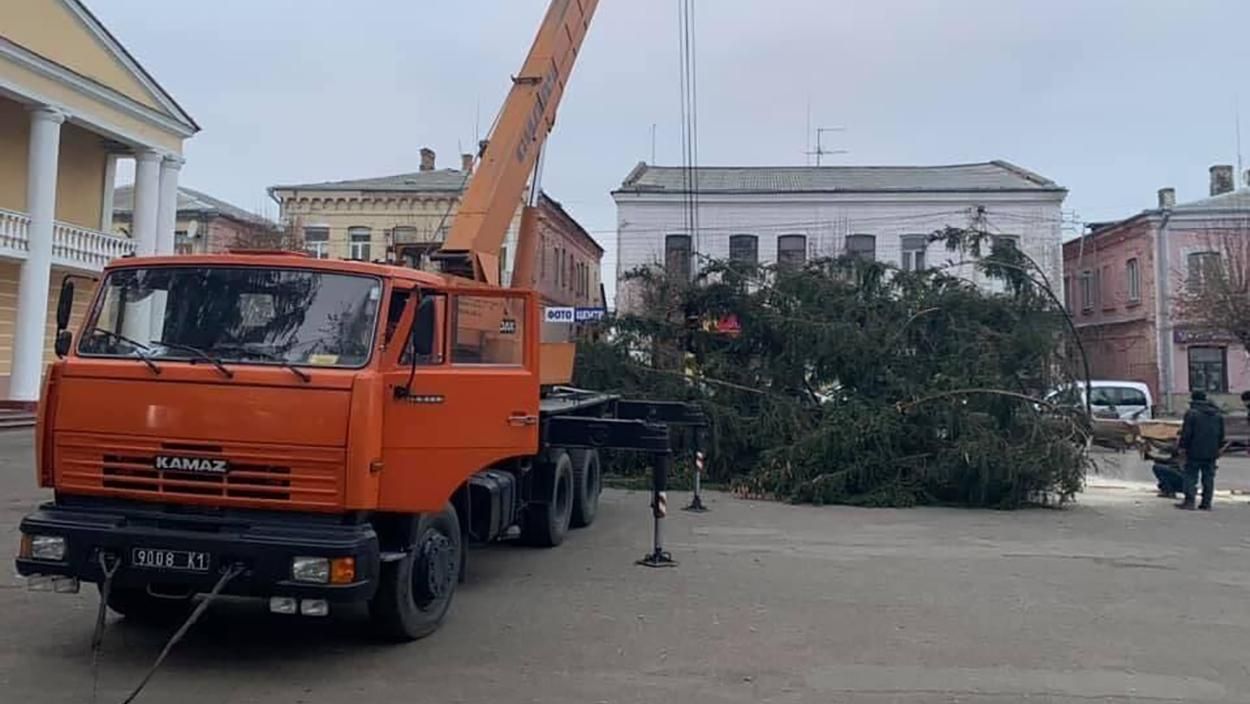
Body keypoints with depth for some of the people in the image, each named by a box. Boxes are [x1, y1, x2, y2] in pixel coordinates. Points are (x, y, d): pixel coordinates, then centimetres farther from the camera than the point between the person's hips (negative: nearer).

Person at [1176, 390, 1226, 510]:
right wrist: (1219, 448, 23)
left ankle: (1189, 501, -4)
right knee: (1208, 478, 8)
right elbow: (1221, 434, 16)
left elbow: (1186, 433, -11)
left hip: (1195, 452, -5)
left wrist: (1182, 447, -4)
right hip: (1211, 452, 5)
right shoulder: (1218, 414, 11)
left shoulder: (1191, 413, -9)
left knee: (1191, 476, 0)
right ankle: (1206, 503, 8)